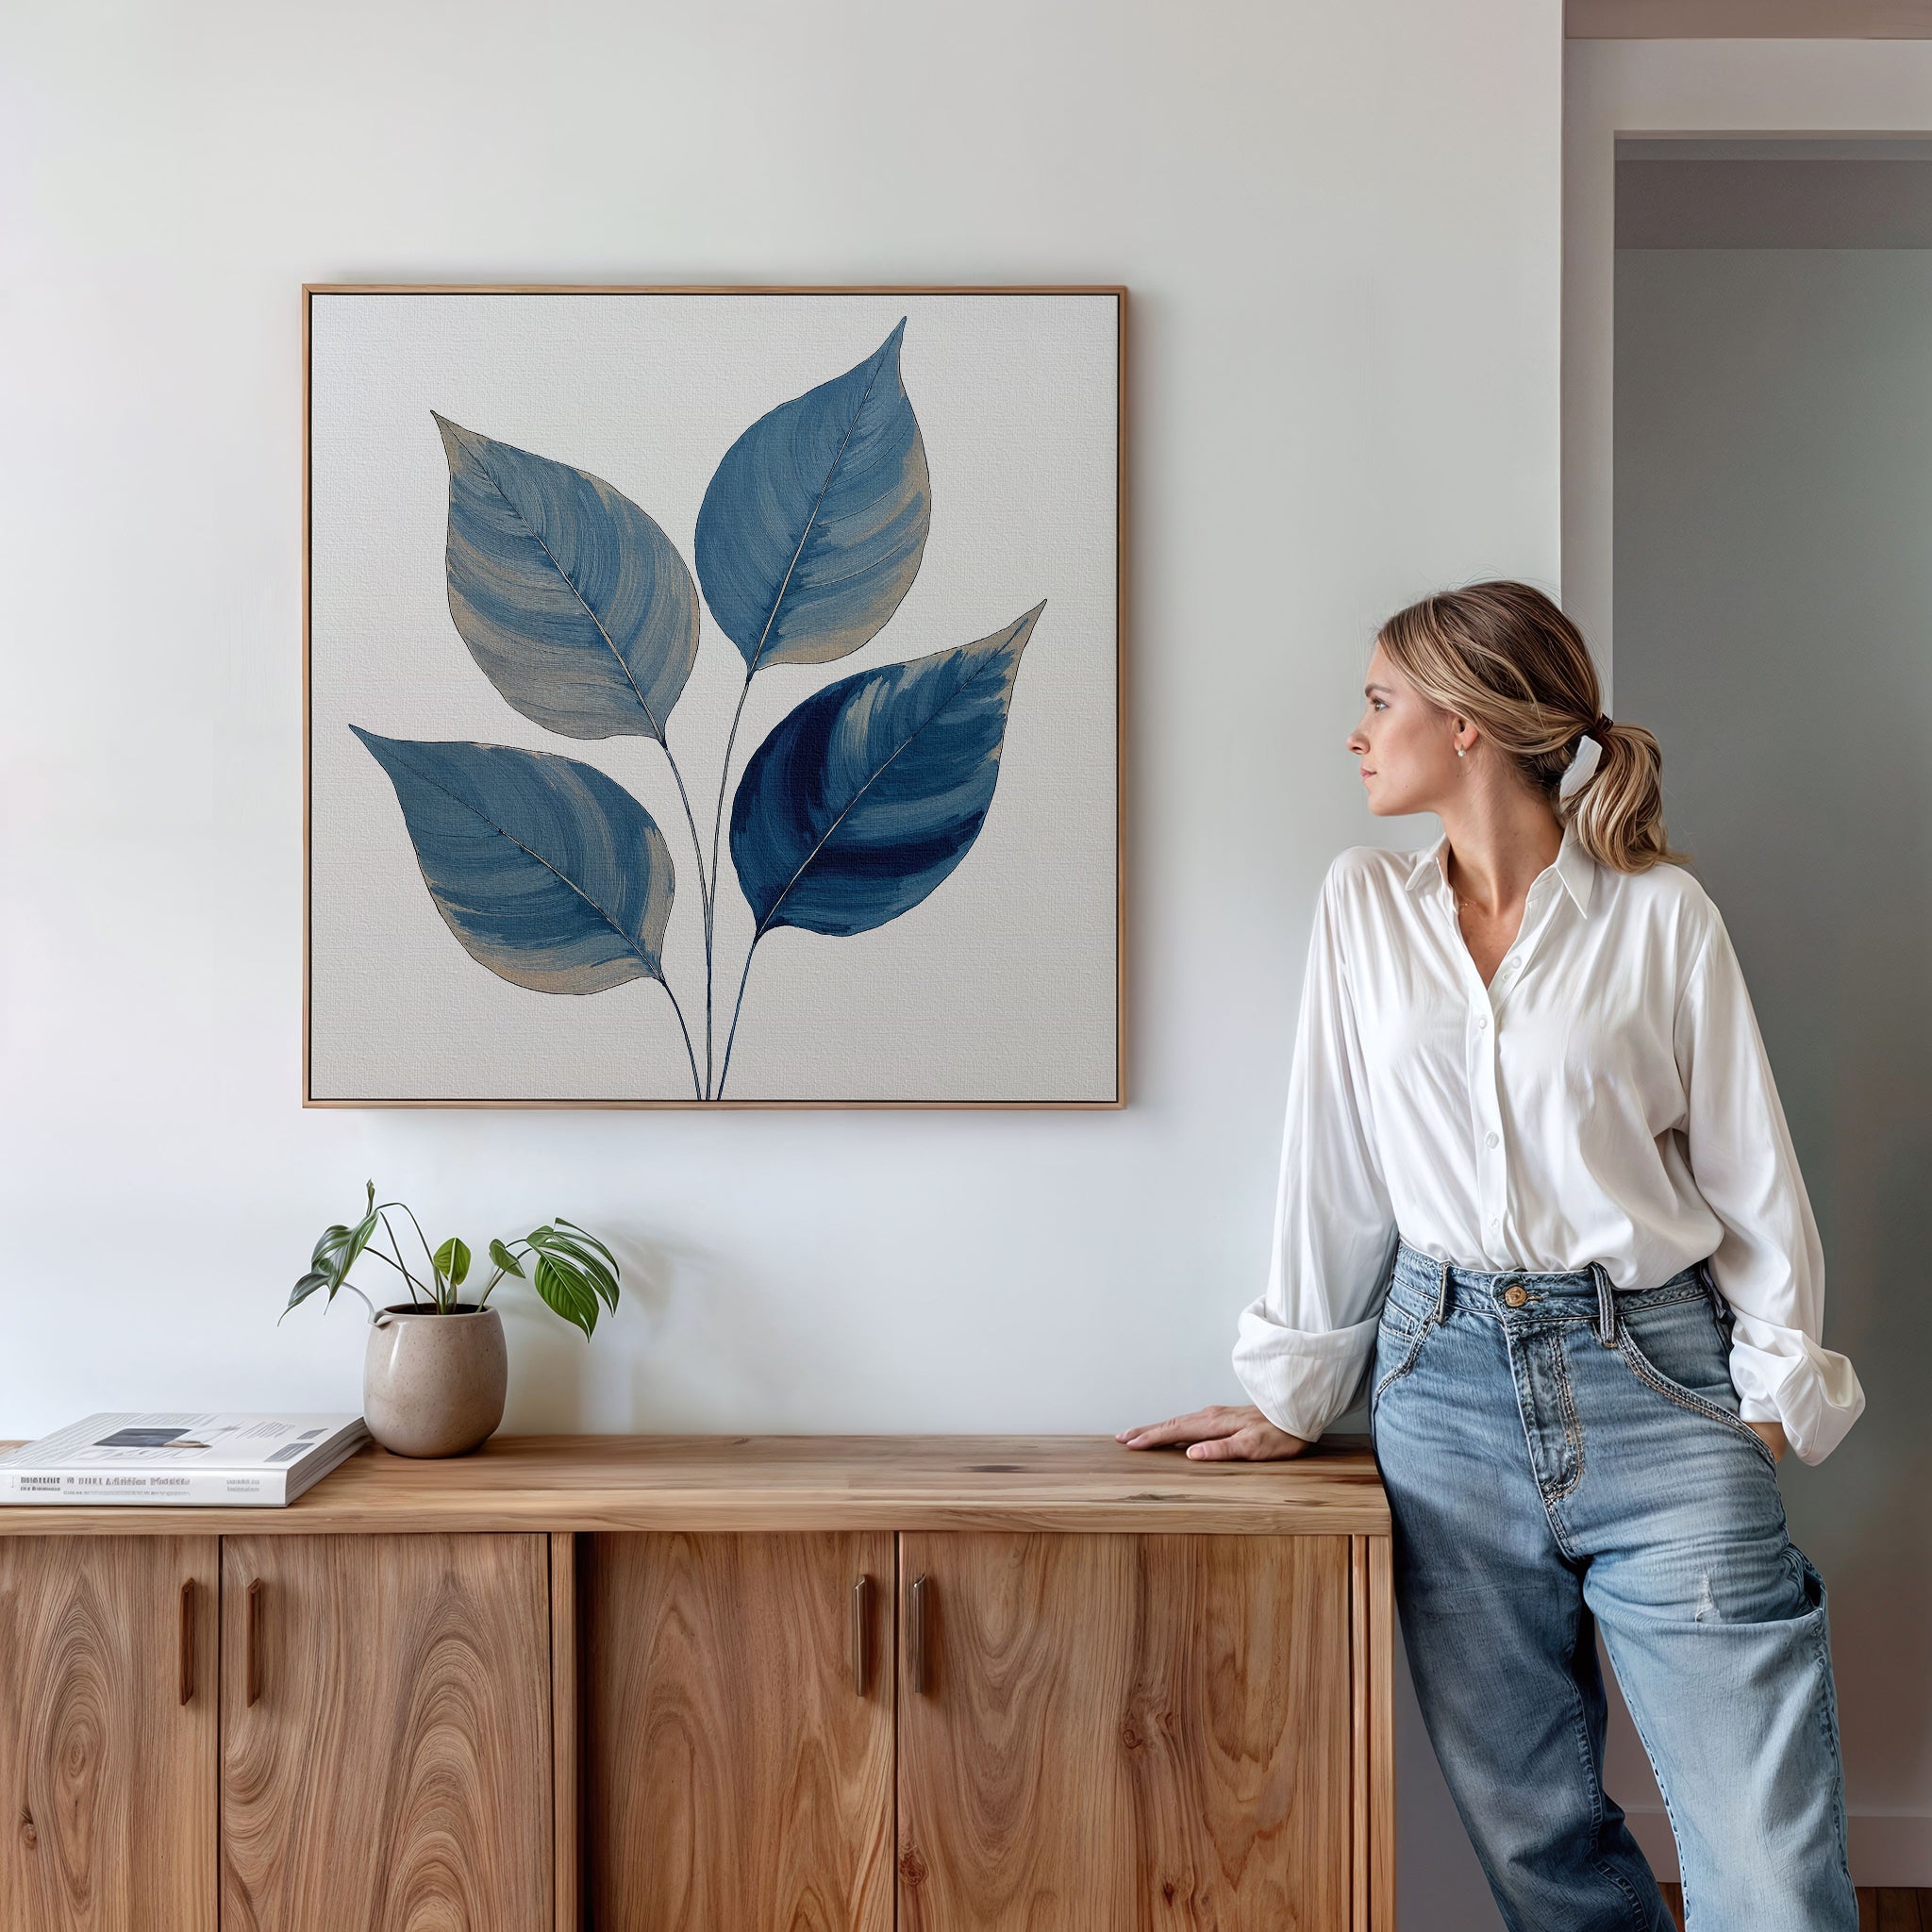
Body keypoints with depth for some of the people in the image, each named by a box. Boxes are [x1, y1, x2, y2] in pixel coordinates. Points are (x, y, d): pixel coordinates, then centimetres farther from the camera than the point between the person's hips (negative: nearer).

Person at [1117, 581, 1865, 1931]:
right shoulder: (1364, 905, 7)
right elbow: (1335, 1161, 8)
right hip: (1447, 1379, 3)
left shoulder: (1660, 912, -1)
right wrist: (1295, 1394, 9)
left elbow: (1749, 1167, 3)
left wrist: (1777, 1390, -3)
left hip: (1652, 1378, -2)